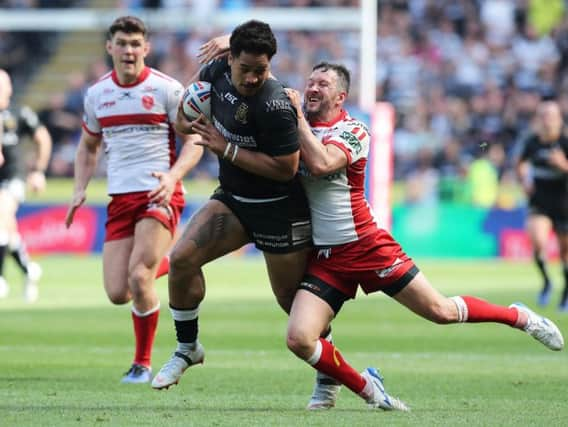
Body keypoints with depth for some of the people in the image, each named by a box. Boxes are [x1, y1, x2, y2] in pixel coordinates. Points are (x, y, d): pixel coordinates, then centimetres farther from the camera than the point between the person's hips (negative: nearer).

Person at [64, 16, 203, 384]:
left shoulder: (167, 89, -4)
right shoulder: (97, 94, 10)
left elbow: (194, 143, -2)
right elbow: (88, 146, 23)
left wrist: (173, 175, -20)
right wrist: (80, 189, 7)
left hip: (159, 196, -5)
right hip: (120, 199, 5)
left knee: (138, 277, -22)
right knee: (117, 294, -4)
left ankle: (143, 363, -4)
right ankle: (158, 267, 33)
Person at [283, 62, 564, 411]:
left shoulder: (353, 131, -11)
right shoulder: (299, 127, 6)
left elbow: (320, 163, -28)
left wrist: (296, 115, -22)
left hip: (367, 247, -4)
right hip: (325, 257, 4)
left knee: (440, 311, 2)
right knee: (299, 339, -16)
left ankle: (520, 317, 30)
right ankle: (365, 388, 7)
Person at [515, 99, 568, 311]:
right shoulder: (530, 142, -4)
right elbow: (520, 164, 17)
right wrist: (524, 181, 2)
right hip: (539, 203, 1)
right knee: (538, 242, -21)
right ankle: (546, 281, 4)